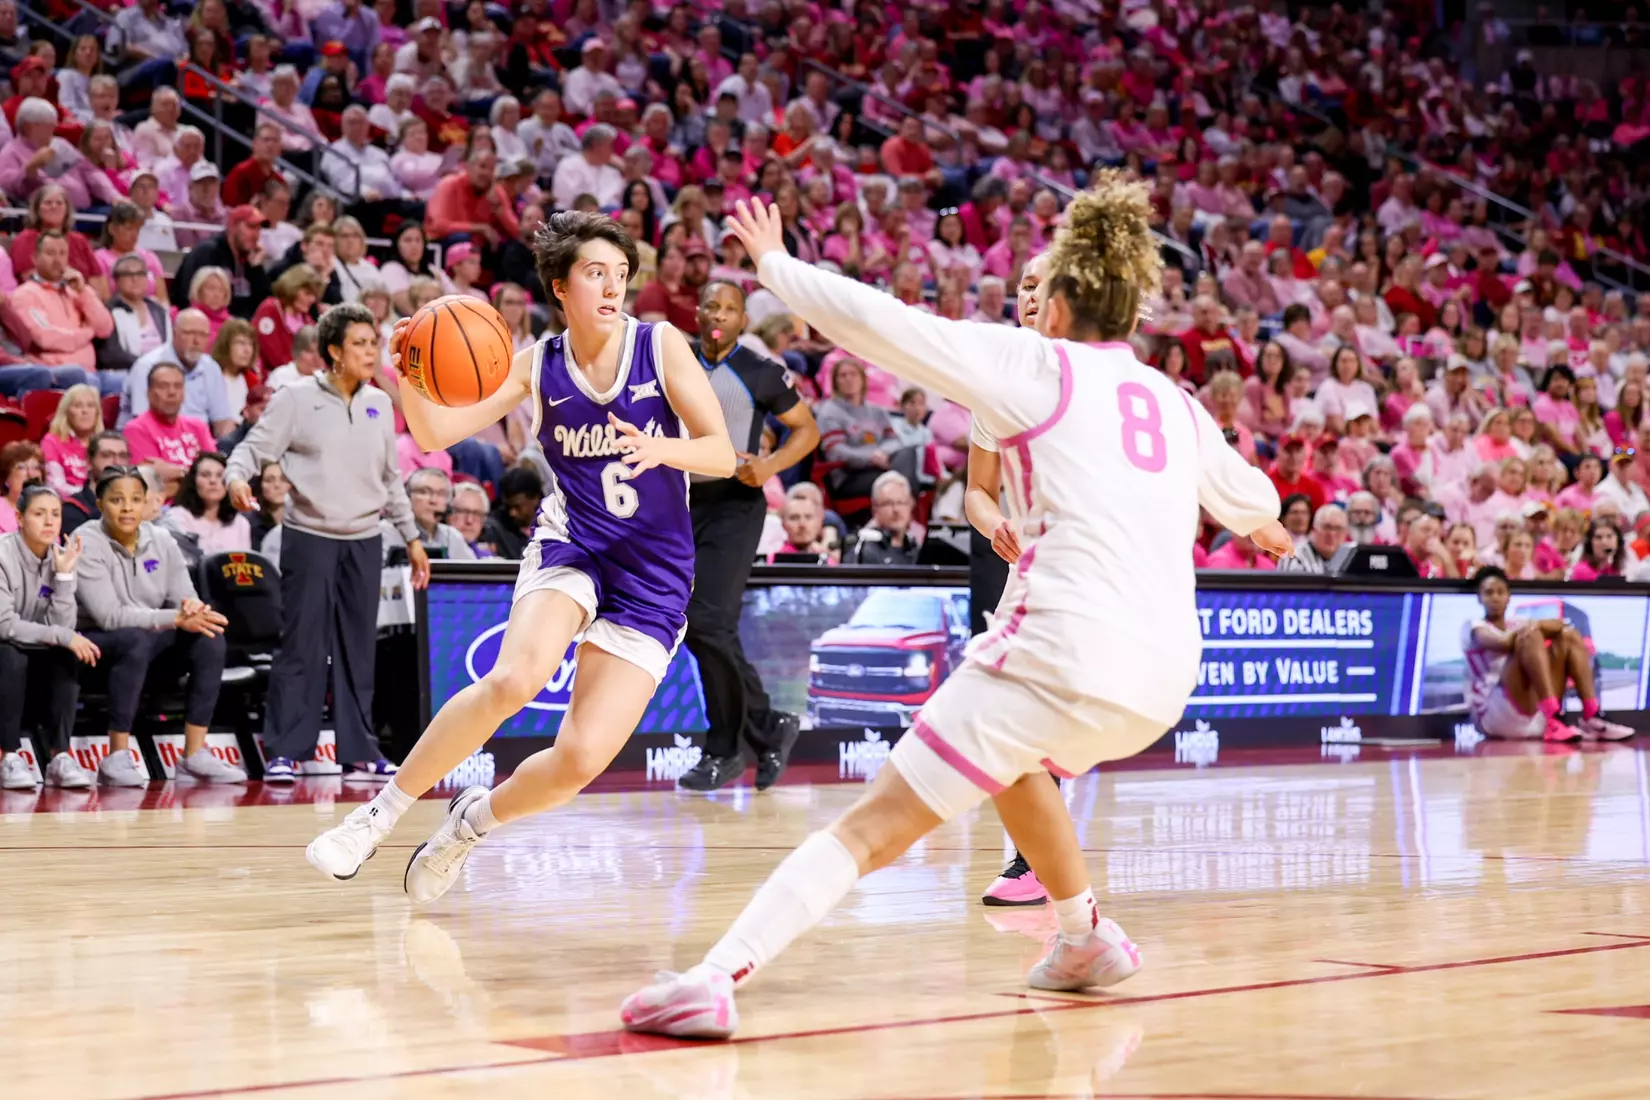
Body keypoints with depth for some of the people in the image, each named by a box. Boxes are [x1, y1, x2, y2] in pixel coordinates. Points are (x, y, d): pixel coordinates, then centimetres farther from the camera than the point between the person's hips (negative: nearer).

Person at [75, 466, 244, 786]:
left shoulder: (161, 541, 2)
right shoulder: (87, 545, -15)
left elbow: (184, 597, 1)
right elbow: (109, 616, -24)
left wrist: (193, 608, -26)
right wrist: (176, 619, -31)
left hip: (155, 642, 6)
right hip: (98, 644, -6)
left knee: (209, 637, -19)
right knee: (135, 640, -37)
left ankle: (194, 753, -17)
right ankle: (117, 758, -33)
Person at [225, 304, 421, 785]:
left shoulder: (380, 404, 10)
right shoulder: (297, 398, -5)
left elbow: (391, 478, 18)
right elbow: (254, 447, -6)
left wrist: (412, 537, 18)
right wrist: (237, 478, -28)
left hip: (364, 541, 5)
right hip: (308, 537, -4)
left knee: (358, 652, 8)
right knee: (301, 649, -6)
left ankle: (359, 753, 13)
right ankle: (284, 751, -1)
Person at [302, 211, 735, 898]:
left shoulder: (661, 346, -4)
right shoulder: (538, 366, 0)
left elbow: (723, 455, -7)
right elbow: (435, 435, -5)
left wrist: (661, 449, -28)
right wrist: (410, 379, -26)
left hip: (652, 579, 0)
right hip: (570, 547, 0)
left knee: (579, 761, -12)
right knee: (512, 680, -32)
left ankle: (474, 821, 19)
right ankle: (384, 810, -15)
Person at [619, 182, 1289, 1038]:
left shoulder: (1038, 365, 4)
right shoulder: (1176, 404, 20)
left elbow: (882, 324, -2)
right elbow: (1242, 492, 41)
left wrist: (777, 267, 13)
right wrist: (1263, 523, 65)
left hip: (1063, 654, -6)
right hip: (1164, 677, 6)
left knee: (876, 824, -7)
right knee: (1011, 758, 37)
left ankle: (715, 979, -19)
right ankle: (1087, 942, 42)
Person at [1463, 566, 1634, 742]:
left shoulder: (1517, 626, 22)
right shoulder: (1472, 628, 5)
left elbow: (1559, 624, 0)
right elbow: (1503, 643, -19)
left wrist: (1537, 625, -19)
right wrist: (1529, 628, -3)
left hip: (1535, 714, 6)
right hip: (1493, 716, -6)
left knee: (1569, 636, 6)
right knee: (1530, 635, -22)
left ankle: (1592, 718, -10)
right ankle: (1553, 722, -36)